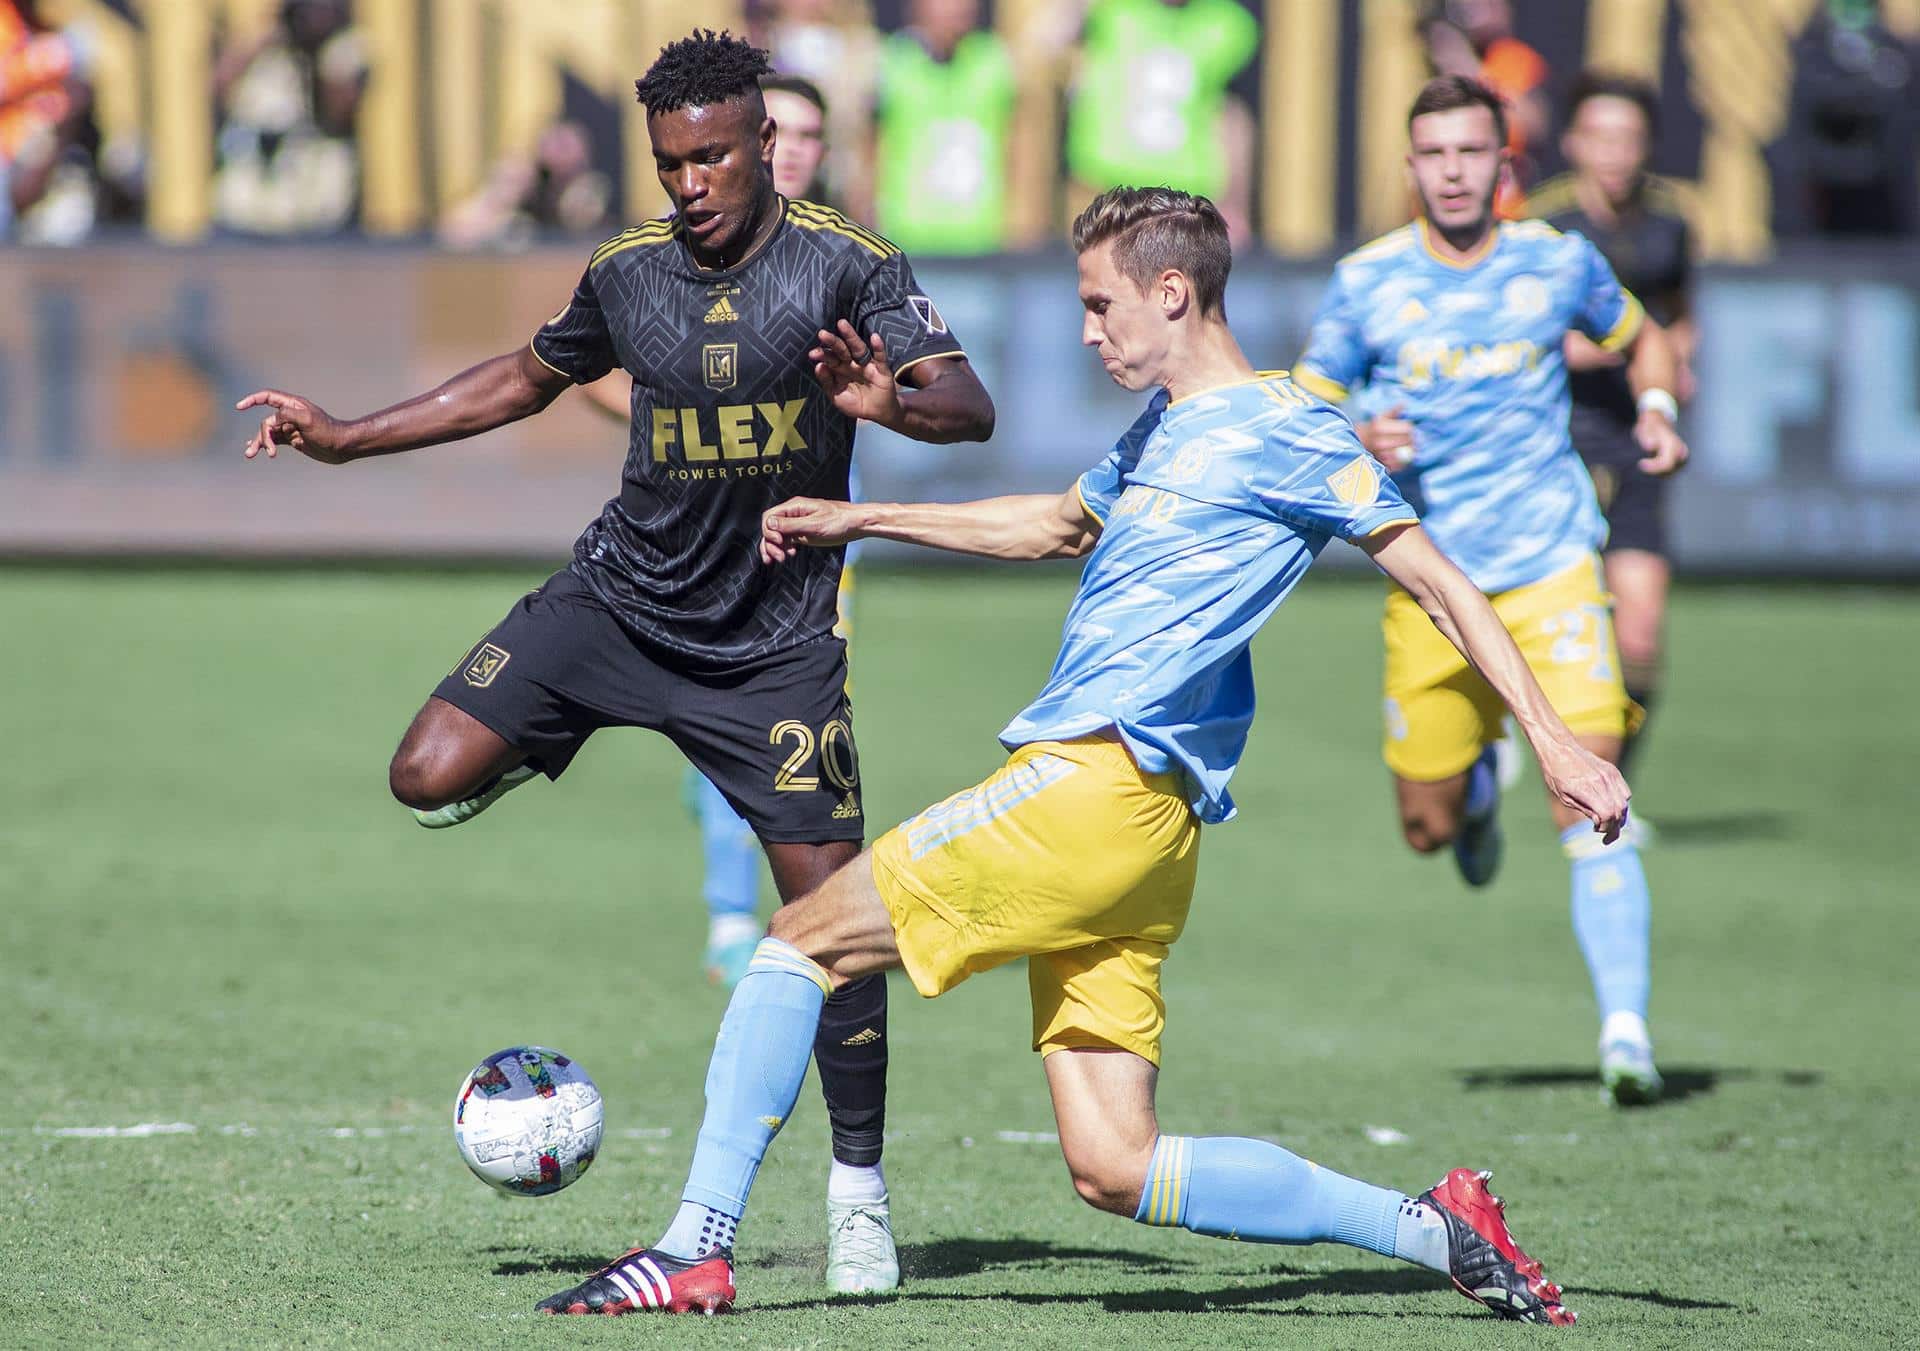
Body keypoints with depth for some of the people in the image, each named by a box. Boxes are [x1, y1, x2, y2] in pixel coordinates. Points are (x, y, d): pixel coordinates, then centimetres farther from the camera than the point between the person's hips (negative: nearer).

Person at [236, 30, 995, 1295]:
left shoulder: (846, 265, -12)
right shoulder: (627, 273, 1)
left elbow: (971, 408, -20)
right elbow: (528, 379, 20)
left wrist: (892, 400, -43)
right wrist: (349, 438, 17)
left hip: (774, 642, -3)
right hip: (618, 597, 3)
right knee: (431, 778, -14)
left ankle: (860, 1193, 8)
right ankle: (527, 755, 24)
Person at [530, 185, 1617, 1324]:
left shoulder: (1281, 429, -3)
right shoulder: (1163, 434, 24)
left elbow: (1437, 582, -4)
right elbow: (1055, 526, 43)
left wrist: (1553, 739, -10)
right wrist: (862, 521, 45)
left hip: (1099, 783, -9)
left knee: (802, 941, -4)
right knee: (1113, 1167, 3)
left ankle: (695, 1252, -5)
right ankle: (1436, 1229, 1)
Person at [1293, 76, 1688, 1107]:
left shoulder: (1558, 261, 1)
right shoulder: (1367, 281, -2)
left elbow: (1641, 340, 19)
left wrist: (1658, 411, -2)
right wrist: (1359, 442, -17)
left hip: (1549, 565, -1)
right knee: (1427, 826, 9)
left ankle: (1624, 1026, -15)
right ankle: (1479, 782, 46)